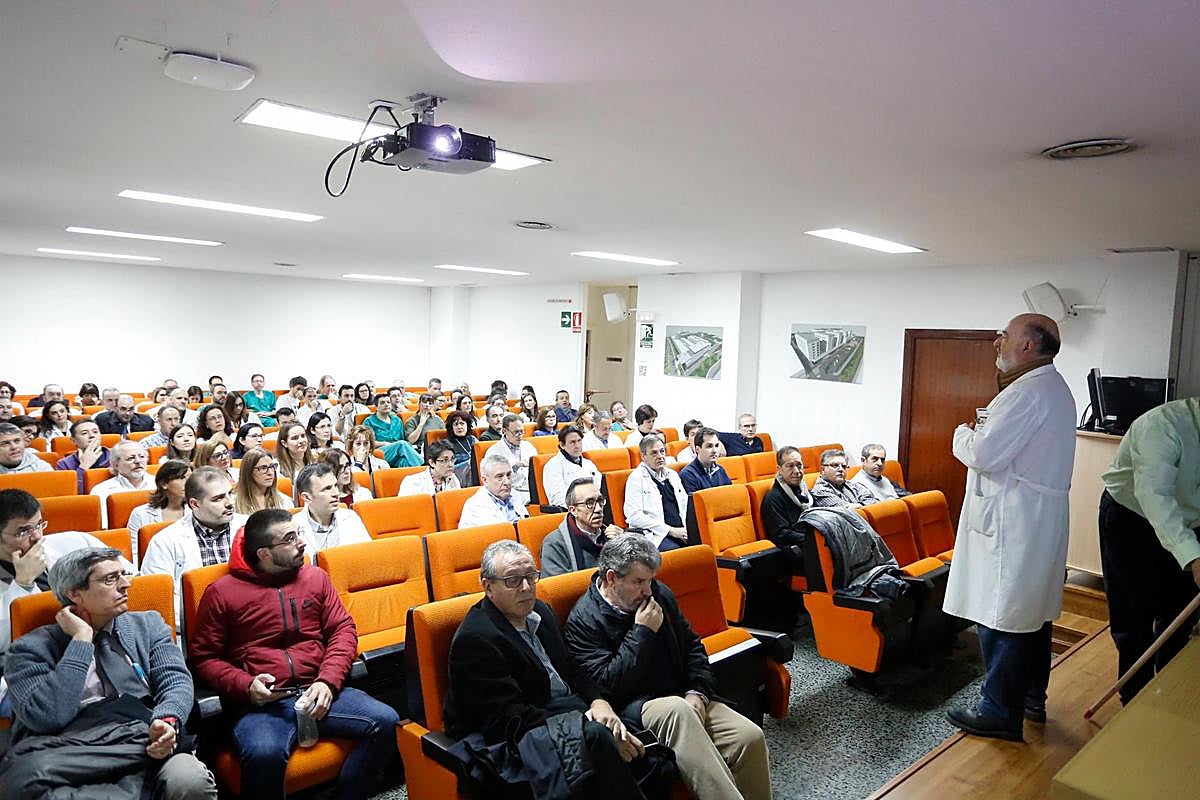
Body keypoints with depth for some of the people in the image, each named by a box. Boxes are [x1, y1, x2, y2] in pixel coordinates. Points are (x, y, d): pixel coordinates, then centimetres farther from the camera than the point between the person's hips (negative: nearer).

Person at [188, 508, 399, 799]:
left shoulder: (315, 577, 13)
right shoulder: (222, 593, 5)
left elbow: (343, 629, 10)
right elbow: (202, 657, 6)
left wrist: (328, 681, -6)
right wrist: (245, 686, -11)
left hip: (316, 692, 4)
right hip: (261, 703, -3)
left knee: (385, 721, -19)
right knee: (264, 754, -37)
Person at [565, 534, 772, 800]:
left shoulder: (660, 594, 10)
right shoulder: (582, 620, -9)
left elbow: (693, 646, 18)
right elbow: (607, 685, -17)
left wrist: (697, 692, 1)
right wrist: (642, 633, -17)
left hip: (683, 699, 6)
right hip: (633, 709, -6)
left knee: (752, 737, -17)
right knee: (676, 708, -38)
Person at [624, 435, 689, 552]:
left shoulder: (672, 474, 20)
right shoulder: (636, 478, -1)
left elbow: (685, 504, 23)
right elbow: (634, 516, -10)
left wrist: (687, 530, 2)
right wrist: (670, 531, -12)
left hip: (680, 532, 6)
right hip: (655, 536, -6)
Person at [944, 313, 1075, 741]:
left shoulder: (1027, 391, -18)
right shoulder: (1055, 388, 16)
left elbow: (984, 454, -22)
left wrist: (963, 435, -3)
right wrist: (981, 436, 8)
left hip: (1011, 524, -11)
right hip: (1041, 519, 11)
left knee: (1000, 617, -2)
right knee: (1034, 612, 19)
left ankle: (1000, 712, 8)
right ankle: (1032, 698, 33)